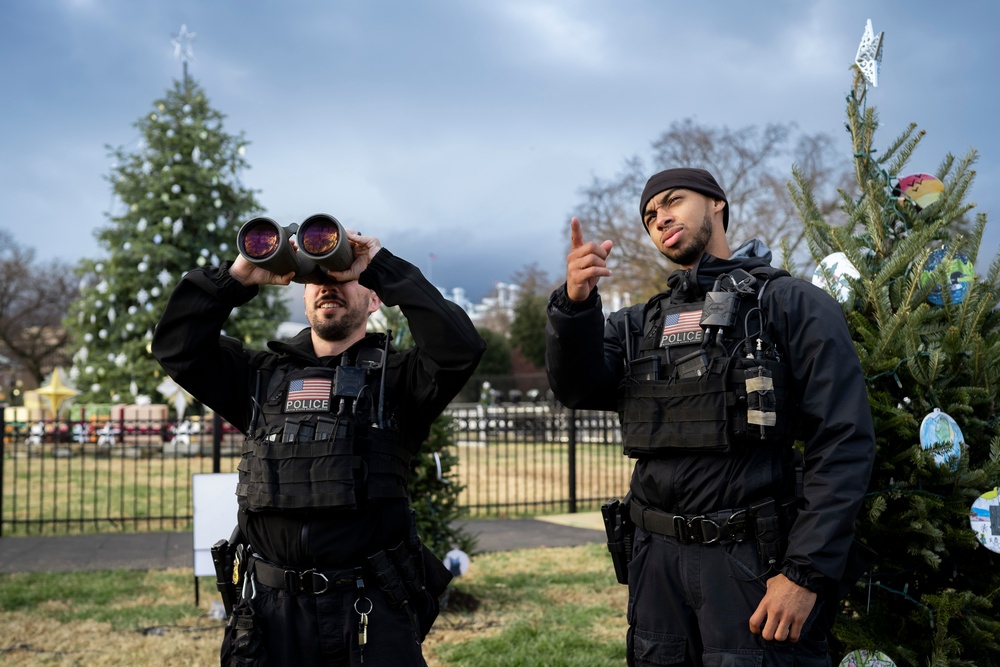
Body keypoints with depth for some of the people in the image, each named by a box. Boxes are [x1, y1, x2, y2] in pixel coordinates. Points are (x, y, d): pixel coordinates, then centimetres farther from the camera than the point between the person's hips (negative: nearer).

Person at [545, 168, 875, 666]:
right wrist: (576, 302, -19)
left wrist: (807, 572, -16)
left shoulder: (793, 304, -2)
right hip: (657, 559, 5)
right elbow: (578, 387, -1)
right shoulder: (641, 324, 15)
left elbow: (844, 442, -9)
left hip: (753, 561, -5)